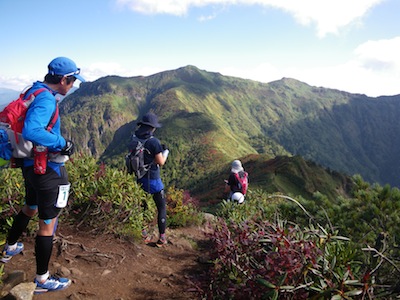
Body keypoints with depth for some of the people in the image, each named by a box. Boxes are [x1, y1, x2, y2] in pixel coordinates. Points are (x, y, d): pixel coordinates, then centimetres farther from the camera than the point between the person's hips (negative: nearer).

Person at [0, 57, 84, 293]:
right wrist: (63, 143, -28)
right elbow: (31, 131, -40)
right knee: (48, 223, 3)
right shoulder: (46, 100, -24)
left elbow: (27, 125, 20)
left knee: (30, 208, 32)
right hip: (47, 170, -10)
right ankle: (42, 280, 17)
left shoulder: (34, 92, 7)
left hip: (33, 165, 10)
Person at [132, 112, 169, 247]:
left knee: (141, 206, 20)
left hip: (139, 179, 6)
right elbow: (161, 162, -16)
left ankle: (144, 235, 28)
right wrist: (165, 151, 4)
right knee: (162, 208, 10)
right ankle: (162, 238, 14)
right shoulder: (154, 141, -20)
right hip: (153, 180, -6)